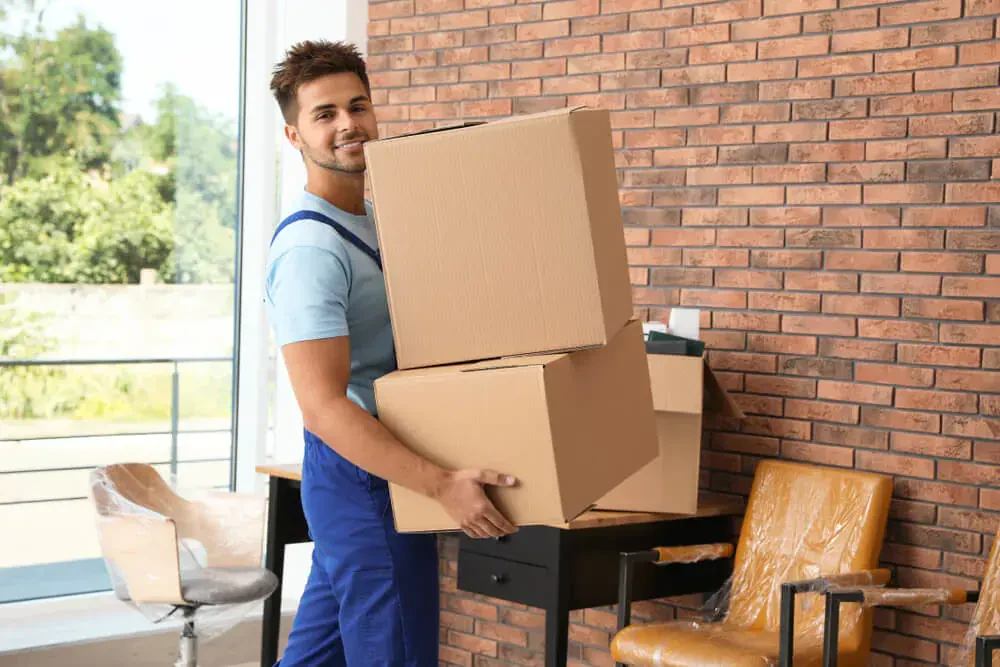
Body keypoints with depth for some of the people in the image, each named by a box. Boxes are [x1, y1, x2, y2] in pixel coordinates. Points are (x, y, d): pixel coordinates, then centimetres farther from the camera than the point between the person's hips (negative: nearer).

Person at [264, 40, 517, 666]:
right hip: (369, 478, -9)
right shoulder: (309, 248, -20)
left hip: (360, 476, 9)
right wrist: (441, 484, -32)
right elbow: (324, 407, -27)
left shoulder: (375, 219, 12)